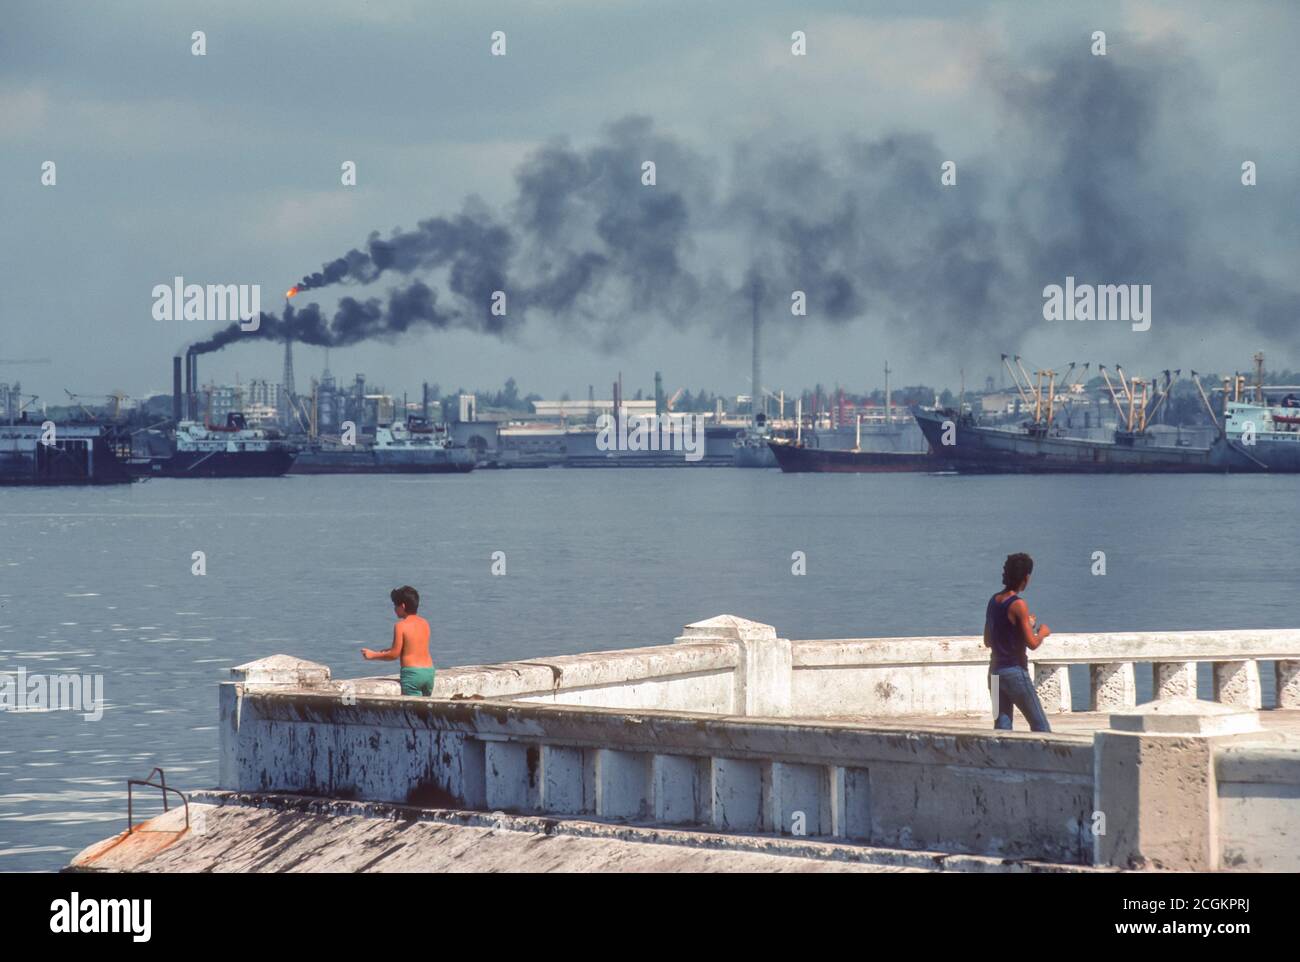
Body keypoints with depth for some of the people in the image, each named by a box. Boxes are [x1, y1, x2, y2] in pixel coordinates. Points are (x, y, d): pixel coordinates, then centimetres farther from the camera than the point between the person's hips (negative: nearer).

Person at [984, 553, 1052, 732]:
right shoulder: (1018, 605, -14)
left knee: (1002, 727, 6)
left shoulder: (993, 601, 9)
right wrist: (1042, 632, 4)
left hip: (995, 671, 7)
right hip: (1015, 671, -7)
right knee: (1041, 727, -1)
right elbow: (1032, 643, -17)